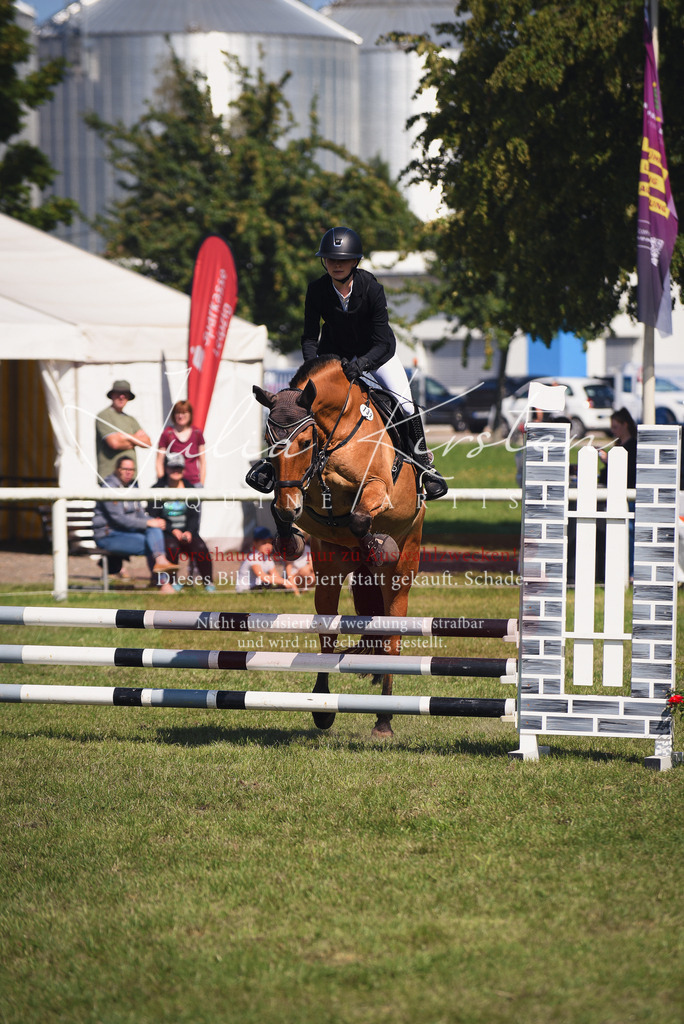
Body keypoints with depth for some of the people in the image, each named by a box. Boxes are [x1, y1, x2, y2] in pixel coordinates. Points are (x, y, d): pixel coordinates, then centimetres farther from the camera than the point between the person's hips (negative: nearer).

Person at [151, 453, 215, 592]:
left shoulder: (189, 489, 12)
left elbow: (194, 515, 9)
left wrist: (189, 531, -10)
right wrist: (173, 530, -15)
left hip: (187, 532, 2)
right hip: (166, 532, -2)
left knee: (200, 547, -26)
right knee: (172, 546, -35)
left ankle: (208, 582, -16)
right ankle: (173, 582, -20)